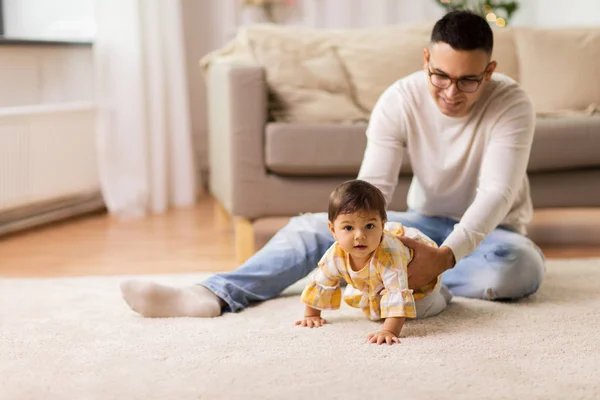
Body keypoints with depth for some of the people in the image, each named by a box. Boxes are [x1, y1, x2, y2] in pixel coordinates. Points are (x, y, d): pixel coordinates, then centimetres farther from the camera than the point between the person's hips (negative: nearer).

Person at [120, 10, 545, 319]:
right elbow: (373, 184, -23)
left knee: (519, 267, -39)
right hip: (426, 222, 2)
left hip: (489, 230, -2)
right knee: (312, 226, -15)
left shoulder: (511, 103, -24)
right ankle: (213, 295, -34)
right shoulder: (400, 99, -16)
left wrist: (444, 257, -50)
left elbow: (496, 193, -34)